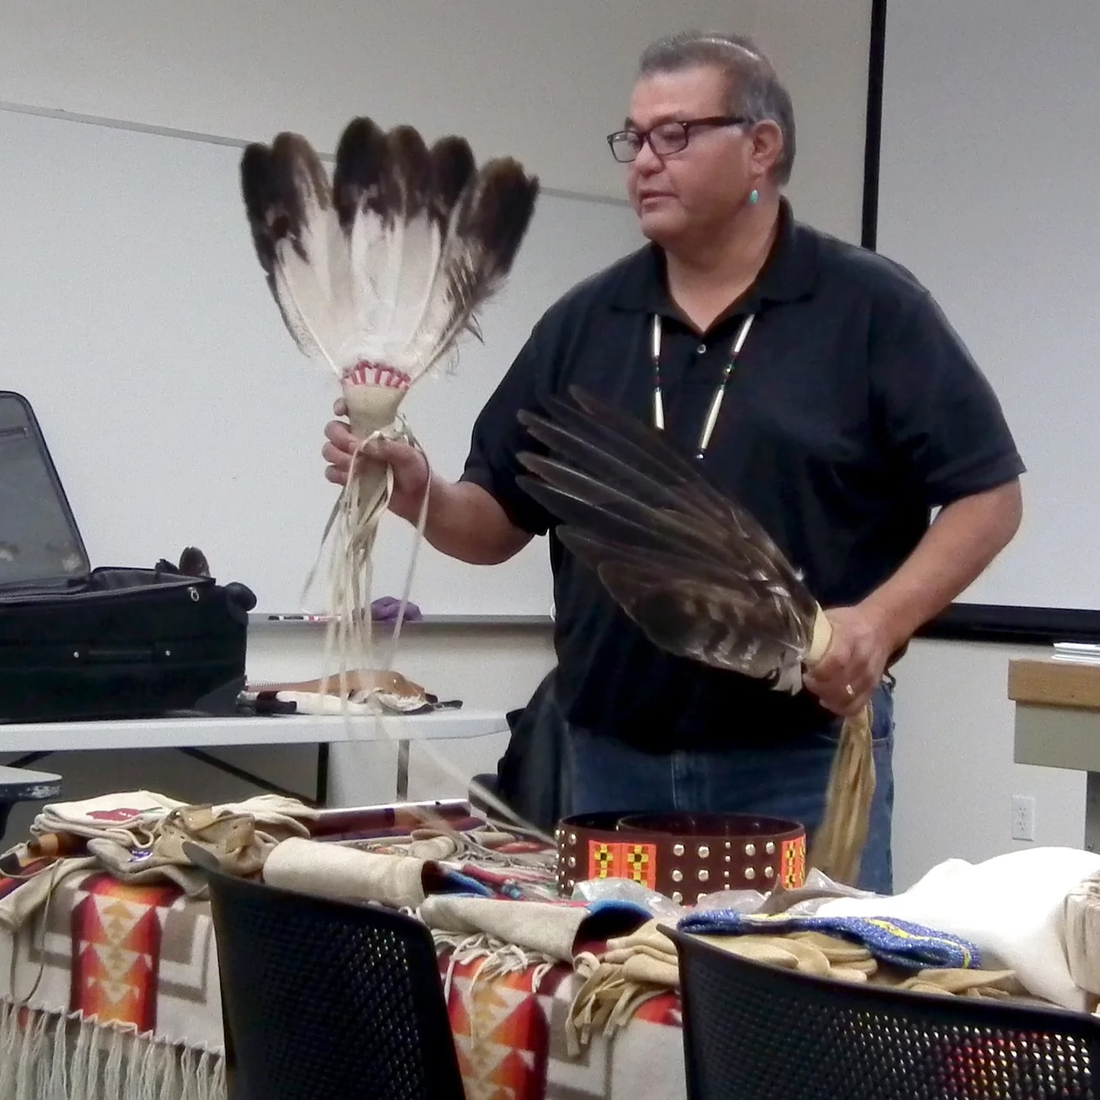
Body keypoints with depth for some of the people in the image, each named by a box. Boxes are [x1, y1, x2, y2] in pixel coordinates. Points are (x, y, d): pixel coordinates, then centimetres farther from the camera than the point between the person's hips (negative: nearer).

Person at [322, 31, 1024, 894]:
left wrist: (879, 620, -18)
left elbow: (989, 495, -4)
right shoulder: (584, 321, 8)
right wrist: (417, 494, -11)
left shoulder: (873, 308, -4)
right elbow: (498, 522, 11)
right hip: (612, 758, 4)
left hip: (806, 757, -4)